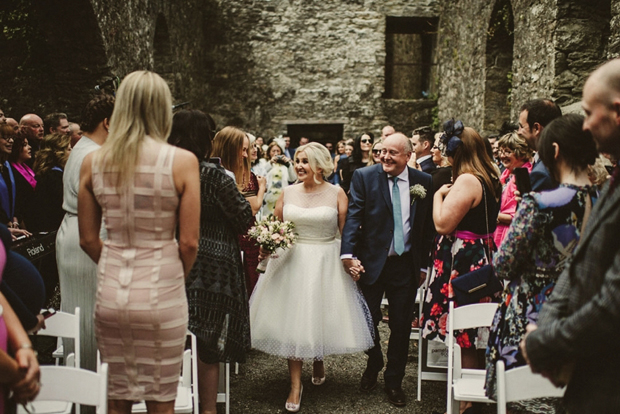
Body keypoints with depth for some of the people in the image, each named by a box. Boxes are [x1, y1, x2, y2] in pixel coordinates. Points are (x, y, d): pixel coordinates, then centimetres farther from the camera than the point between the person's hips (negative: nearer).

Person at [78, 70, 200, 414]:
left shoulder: (93, 161, -1)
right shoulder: (182, 161, -11)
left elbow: (88, 239, 4)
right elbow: (188, 243, -10)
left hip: (111, 290, 3)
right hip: (161, 294, -3)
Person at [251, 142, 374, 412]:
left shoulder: (336, 193, -4)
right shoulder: (288, 192, 3)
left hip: (326, 264, -1)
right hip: (292, 261, 2)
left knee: (321, 316, 11)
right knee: (292, 320, 2)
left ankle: (318, 361, 43)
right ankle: (295, 385, 12)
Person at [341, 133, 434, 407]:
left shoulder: (423, 182, 1)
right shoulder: (364, 177, -5)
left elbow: (428, 226, 6)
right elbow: (353, 216, -11)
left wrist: (424, 264, 6)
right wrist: (348, 254, -23)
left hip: (406, 264, 1)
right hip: (372, 261, -1)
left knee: (401, 326, 9)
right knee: (368, 320, 11)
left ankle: (394, 381, 28)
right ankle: (374, 365, 40)